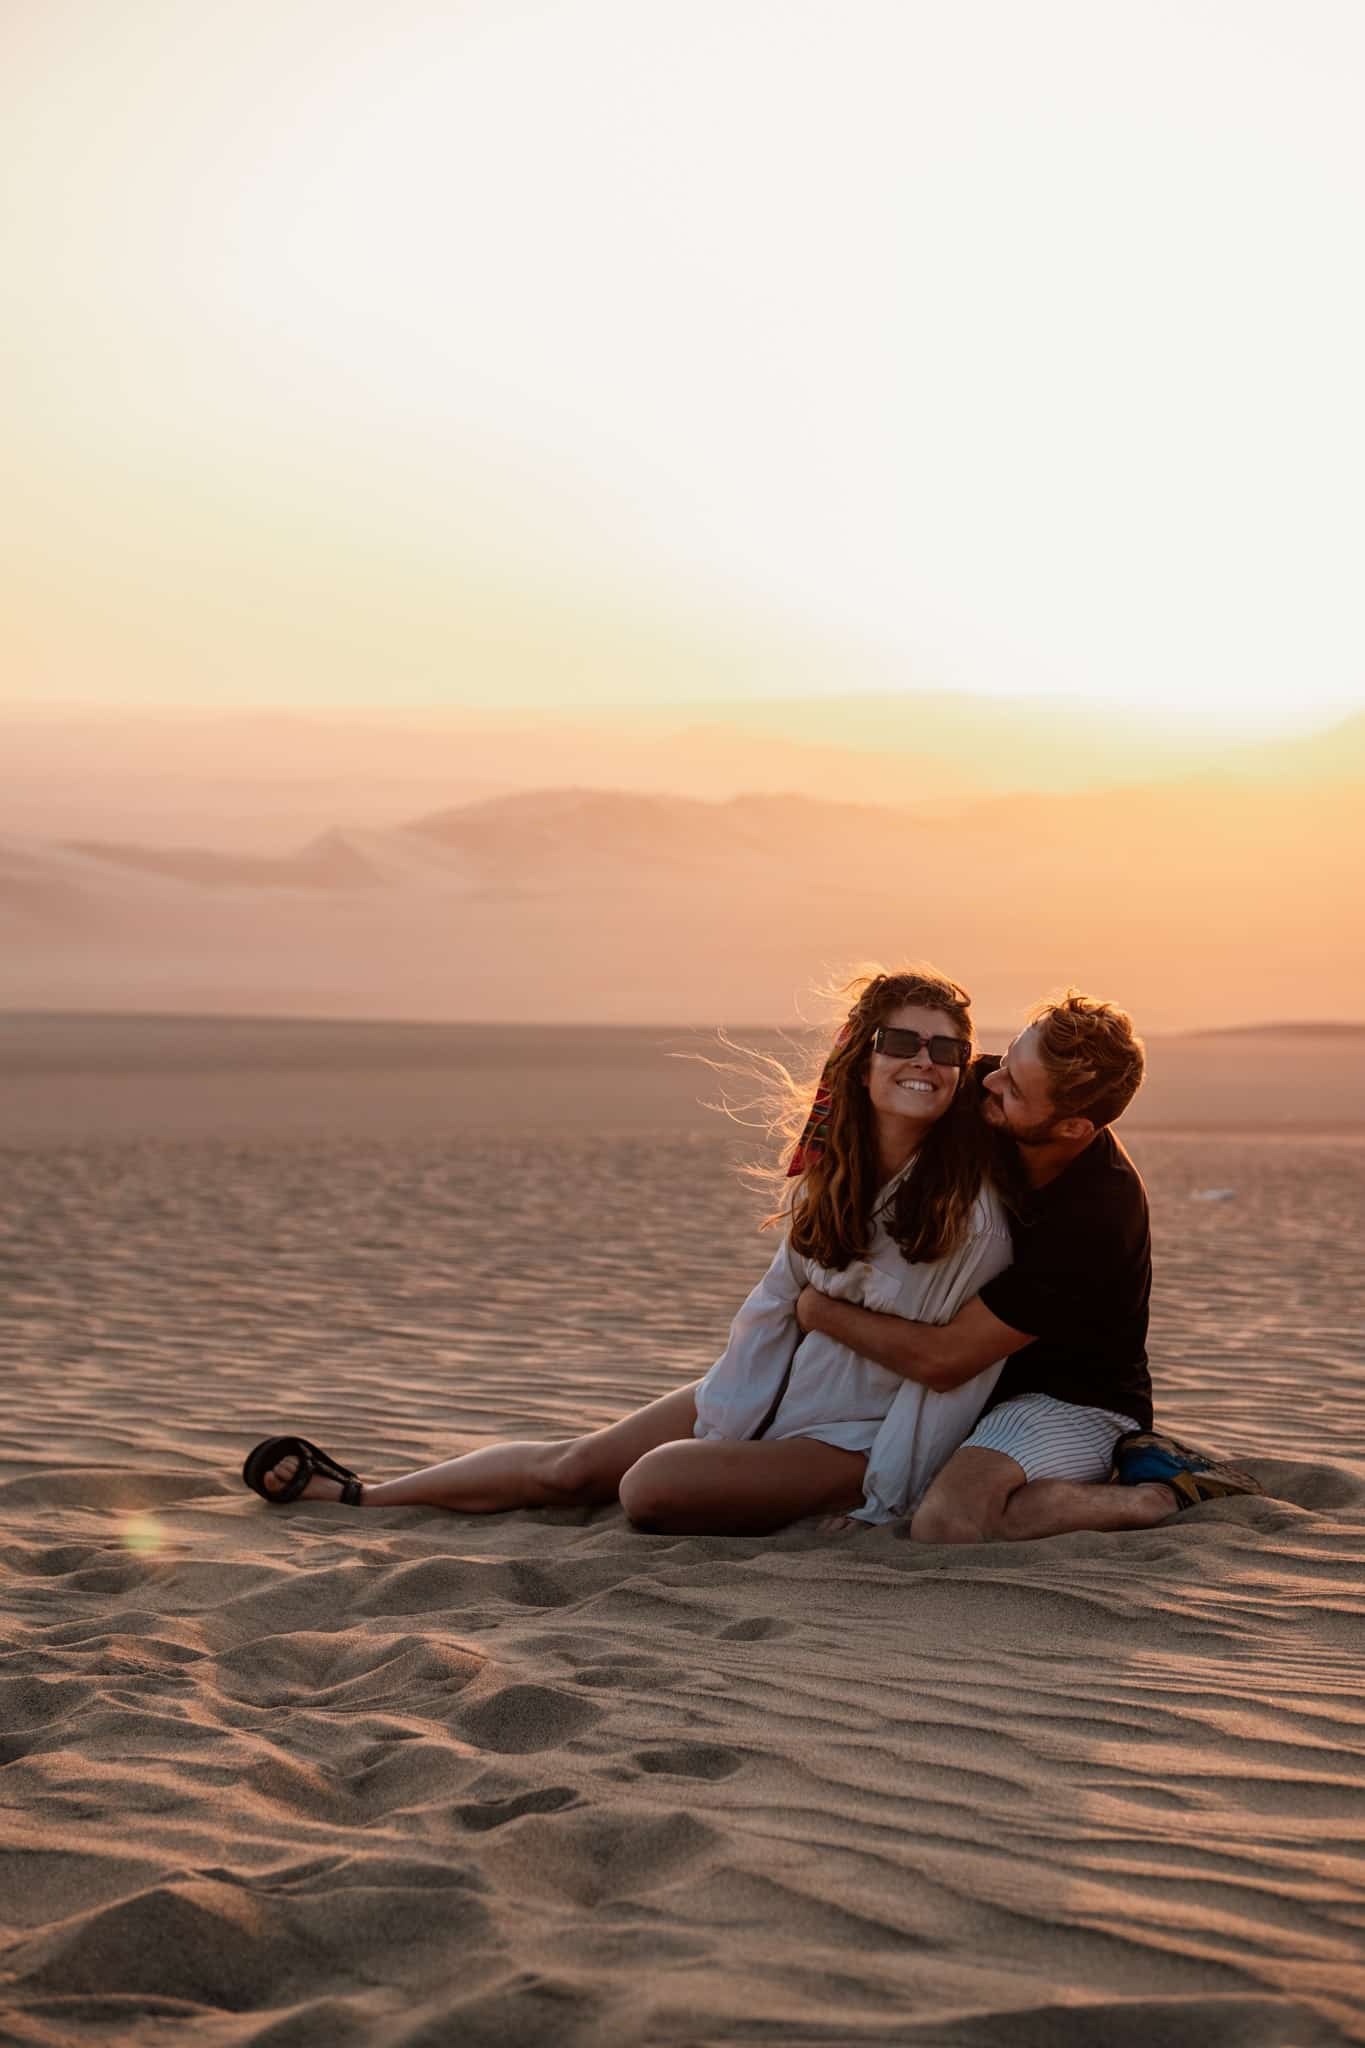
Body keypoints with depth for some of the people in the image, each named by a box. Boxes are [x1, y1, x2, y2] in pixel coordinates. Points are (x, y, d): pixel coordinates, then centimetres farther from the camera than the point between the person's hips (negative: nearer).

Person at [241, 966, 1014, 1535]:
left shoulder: (971, 1209, -22)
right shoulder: (833, 1172, -2)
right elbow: (777, 1302, 6)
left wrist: (874, 1502, -16)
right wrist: (716, 1426, 1)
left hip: (855, 1440, -6)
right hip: (772, 1391, 6)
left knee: (653, 1487, -26)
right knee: (573, 1467, 1)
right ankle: (360, 1494, 11)